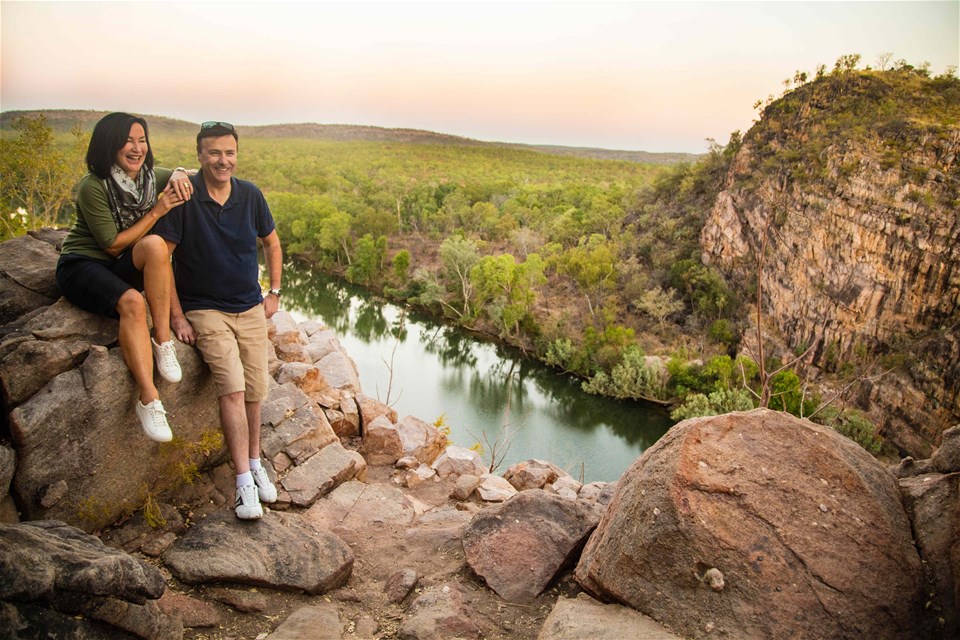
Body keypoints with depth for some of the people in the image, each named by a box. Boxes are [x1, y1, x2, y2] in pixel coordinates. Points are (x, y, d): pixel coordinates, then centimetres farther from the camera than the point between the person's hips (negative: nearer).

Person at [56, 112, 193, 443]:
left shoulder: (150, 176, 1)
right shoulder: (92, 187, -16)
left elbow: (182, 176, 19)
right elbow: (113, 245, -17)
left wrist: (179, 176, -7)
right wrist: (157, 211, -19)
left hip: (126, 267, 5)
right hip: (83, 265, -5)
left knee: (155, 245, -31)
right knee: (131, 302, -37)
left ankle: (162, 340, -27)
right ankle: (148, 399, -39)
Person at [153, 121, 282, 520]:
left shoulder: (250, 195, 0)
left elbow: (271, 242, 16)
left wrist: (274, 292, 11)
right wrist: (176, 316, -12)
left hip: (251, 310, 4)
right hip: (204, 311, -4)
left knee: (255, 391, 6)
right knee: (232, 387, -18)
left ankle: (255, 463, 28)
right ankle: (244, 483, -11)